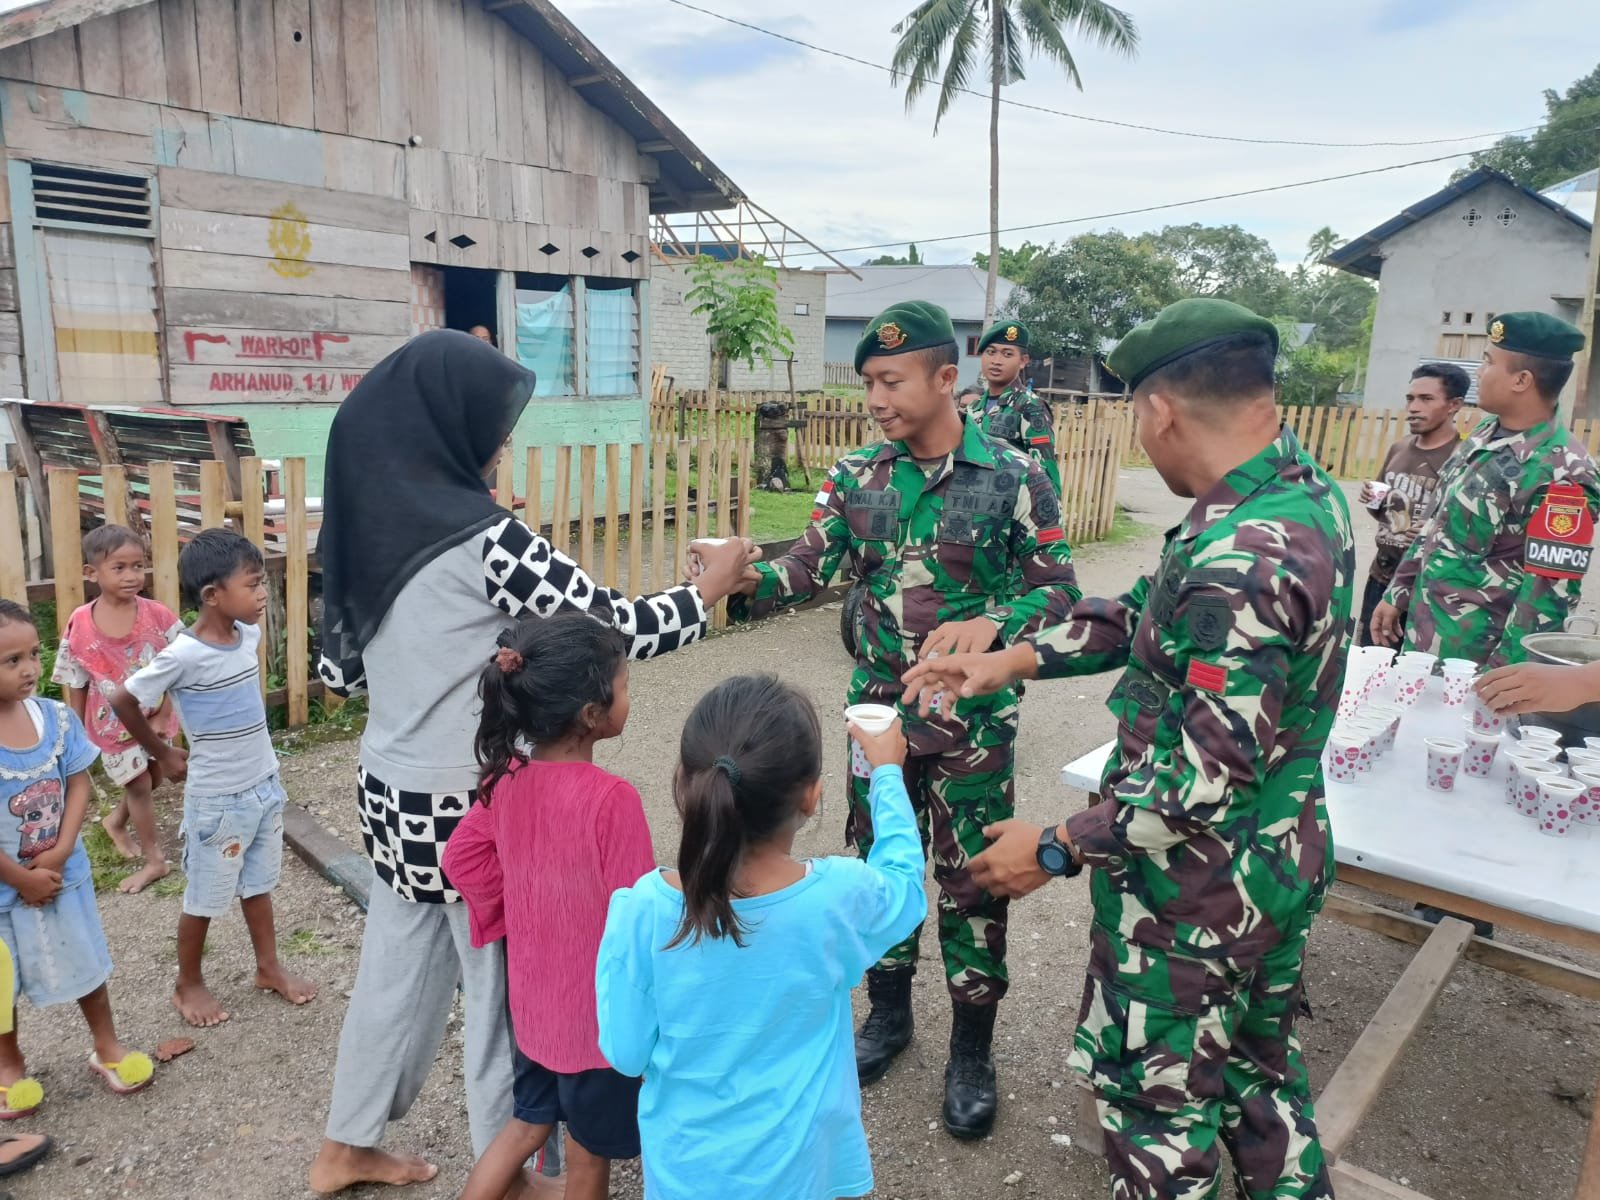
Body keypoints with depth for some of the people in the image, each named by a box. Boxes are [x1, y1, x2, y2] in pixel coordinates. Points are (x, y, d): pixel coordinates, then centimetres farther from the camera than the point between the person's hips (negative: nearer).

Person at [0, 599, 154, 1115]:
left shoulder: (56, 717, -11)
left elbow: (79, 784, -4)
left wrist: (60, 852, -15)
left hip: (63, 872, 3)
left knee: (86, 961, 18)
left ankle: (107, 1047, 37)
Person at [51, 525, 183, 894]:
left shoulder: (158, 615, -16)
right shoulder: (80, 625, -16)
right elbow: (76, 685, -5)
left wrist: (162, 716, -13)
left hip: (154, 717, 2)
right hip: (114, 723, -2)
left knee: (152, 780, 19)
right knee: (139, 785, 7)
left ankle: (116, 821, 50)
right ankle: (154, 860, 22)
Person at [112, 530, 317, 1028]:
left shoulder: (249, 633, -4)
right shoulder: (184, 655, -24)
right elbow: (123, 700, -13)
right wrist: (163, 754, -3)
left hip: (265, 784, 6)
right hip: (218, 799, -6)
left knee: (258, 884, 21)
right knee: (205, 899, 13)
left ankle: (268, 968, 37)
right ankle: (188, 985, 33)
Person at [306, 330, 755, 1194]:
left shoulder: (365, 525, 2)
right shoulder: (482, 538, -21)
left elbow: (338, 668, 10)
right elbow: (617, 629, -18)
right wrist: (710, 587, -3)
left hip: (393, 790, 8)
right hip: (469, 801, -7)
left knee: (398, 963, 23)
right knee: (504, 982, 11)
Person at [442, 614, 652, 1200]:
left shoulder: (509, 777, -9)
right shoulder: (612, 799, -30)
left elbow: (461, 859, 4)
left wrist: (517, 911, 8)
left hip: (533, 998, 6)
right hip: (600, 1008, -6)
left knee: (528, 1123, 28)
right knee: (590, 1153, 18)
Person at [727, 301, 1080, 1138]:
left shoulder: (1012, 477, -10)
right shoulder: (857, 476, 0)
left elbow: (1058, 588, -9)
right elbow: (808, 566, -7)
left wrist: (991, 626, -28)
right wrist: (749, 582, -27)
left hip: (972, 719, -3)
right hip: (877, 708, 4)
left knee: (971, 880, 8)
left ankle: (971, 1050, 29)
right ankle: (888, 1012, 40)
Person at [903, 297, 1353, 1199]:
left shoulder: (1238, 560, -31)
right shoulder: (1312, 492, -1)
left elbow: (1206, 781, -30)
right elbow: (1148, 614, 6)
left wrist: (1056, 850, -18)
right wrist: (1014, 658, 3)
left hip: (1199, 893, -9)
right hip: (1286, 861, 9)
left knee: (1162, 1103, 14)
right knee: (1263, 1068, 28)